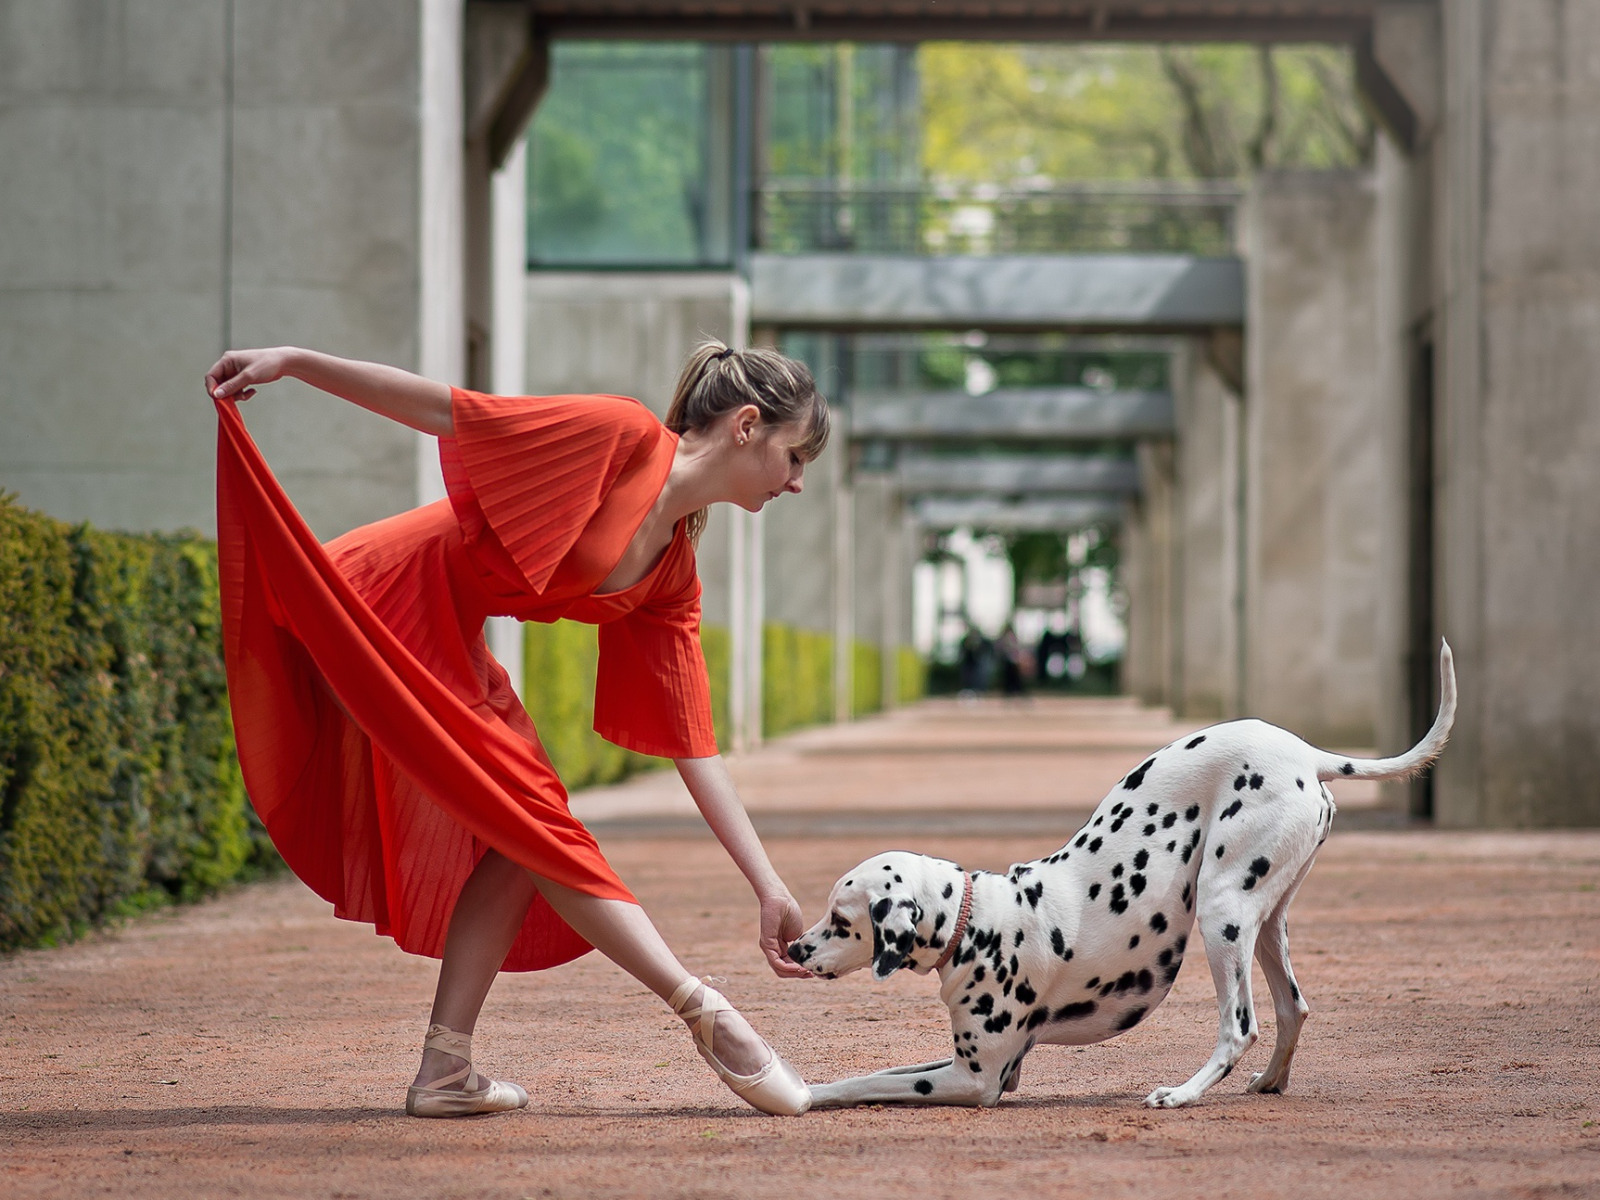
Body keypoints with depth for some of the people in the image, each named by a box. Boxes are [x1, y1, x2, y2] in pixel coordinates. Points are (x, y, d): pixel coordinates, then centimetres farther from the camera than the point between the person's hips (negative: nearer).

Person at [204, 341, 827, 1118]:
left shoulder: (672, 573, 7)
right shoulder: (623, 436, -15)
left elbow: (690, 744, 7)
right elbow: (448, 410, -13)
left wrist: (769, 889, 3)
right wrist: (292, 362, -16)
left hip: (446, 649, 9)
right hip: (380, 608, -9)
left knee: (514, 846, 3)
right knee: (537, 825, -8)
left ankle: (444, 1071, 2)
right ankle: (706, 1015, -7)